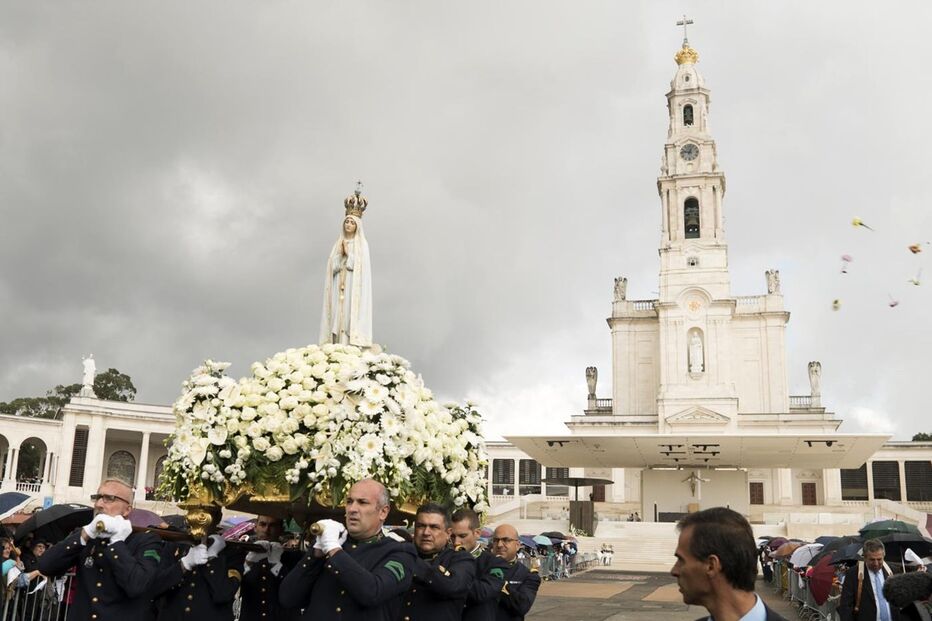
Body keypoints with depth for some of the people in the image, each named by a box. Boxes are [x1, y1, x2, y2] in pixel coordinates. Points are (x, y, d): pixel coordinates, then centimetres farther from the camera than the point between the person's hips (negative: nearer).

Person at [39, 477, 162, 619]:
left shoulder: (146, 542, -9)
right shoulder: (84, 536, 5)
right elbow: (45, 567, -8)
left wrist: (117, 542, -17)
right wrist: (86, 533, -16)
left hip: (124, 616, -3)